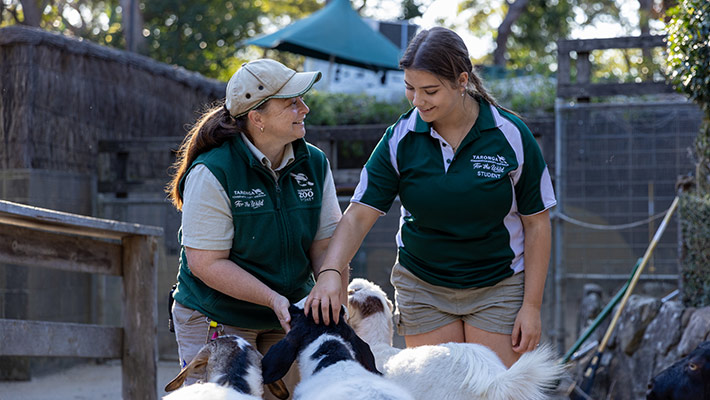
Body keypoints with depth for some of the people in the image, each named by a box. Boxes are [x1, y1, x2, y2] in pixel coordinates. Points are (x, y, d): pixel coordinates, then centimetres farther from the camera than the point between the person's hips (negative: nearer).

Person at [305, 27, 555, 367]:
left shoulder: (511, 136, -11)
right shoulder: (400, 138, -7)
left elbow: (536, 223, -4)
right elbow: (358, 215, -9)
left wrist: (531, 306, -6)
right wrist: (330, 272, -26)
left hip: (498, 288, -2)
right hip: (422, 287, 2)